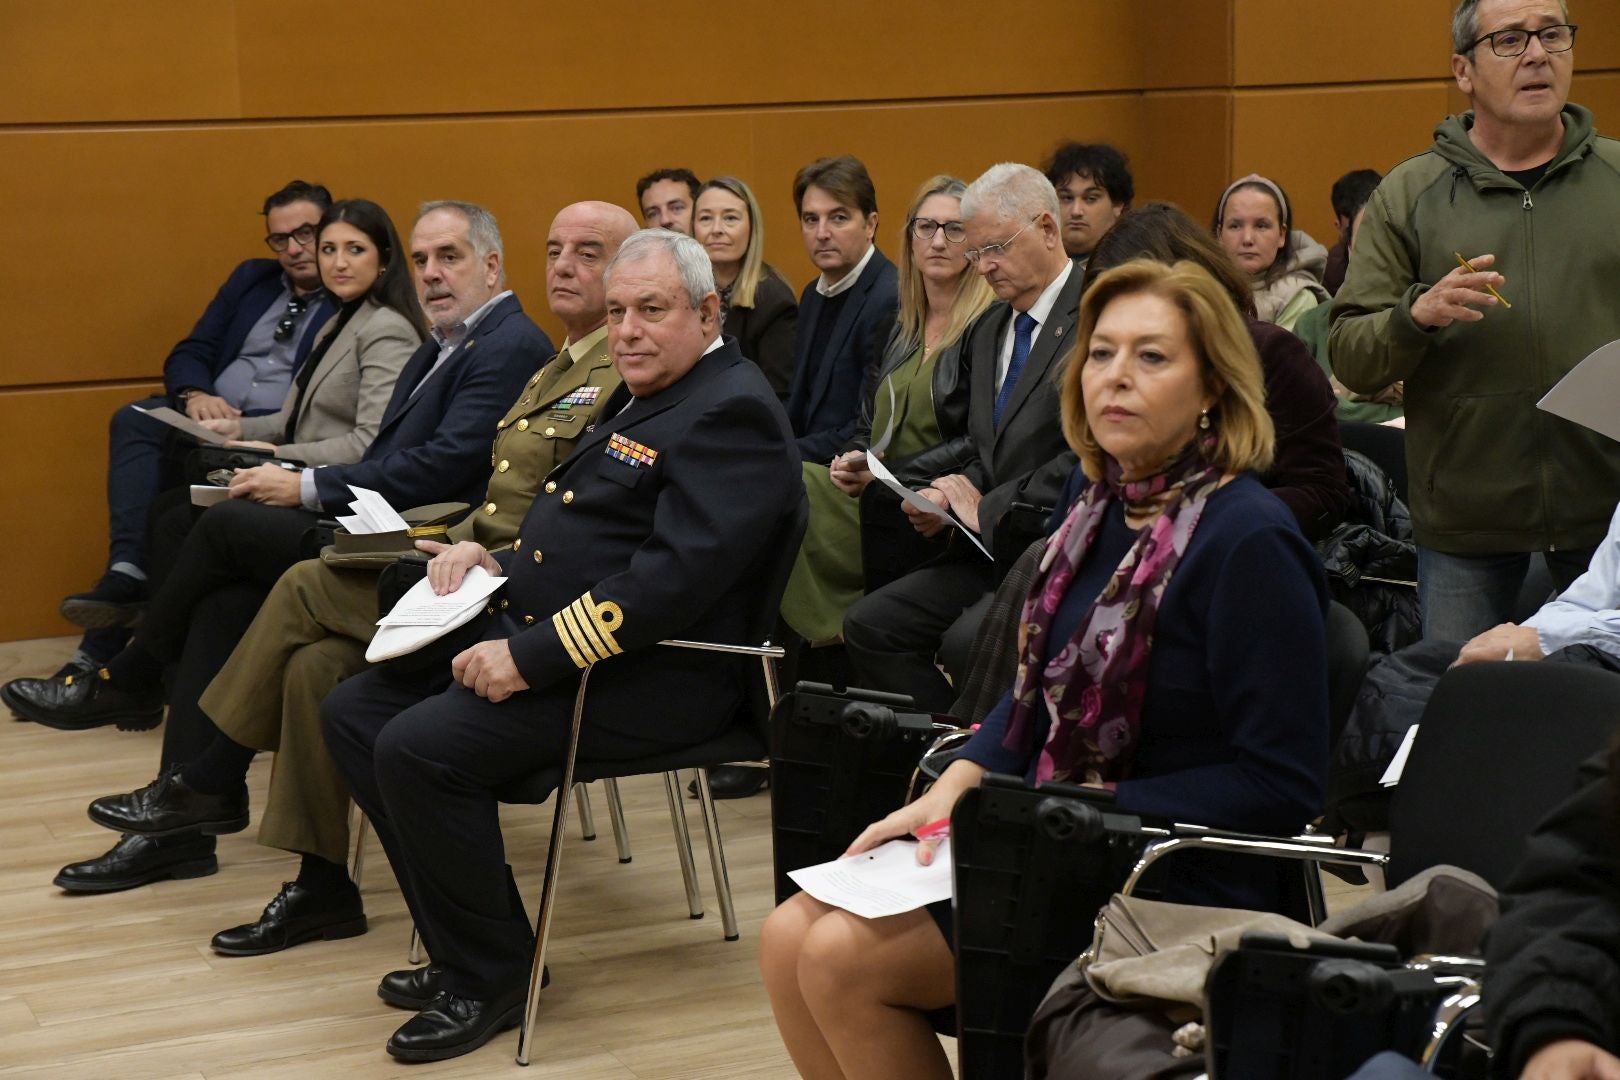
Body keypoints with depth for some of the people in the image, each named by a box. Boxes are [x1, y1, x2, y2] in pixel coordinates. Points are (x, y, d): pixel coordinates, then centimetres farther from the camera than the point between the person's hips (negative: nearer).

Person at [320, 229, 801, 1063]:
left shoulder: (731, 414, -15)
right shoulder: (643, 396, 18)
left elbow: (673, 579, -25)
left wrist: (529, 659, -26)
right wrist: (493, 553, 8)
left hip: (648, 674, -11)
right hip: (535, 634, 11)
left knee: (419, 747, -25)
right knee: (354, 712, 5)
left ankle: (492, 976, -6)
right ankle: (464, 953, 8)